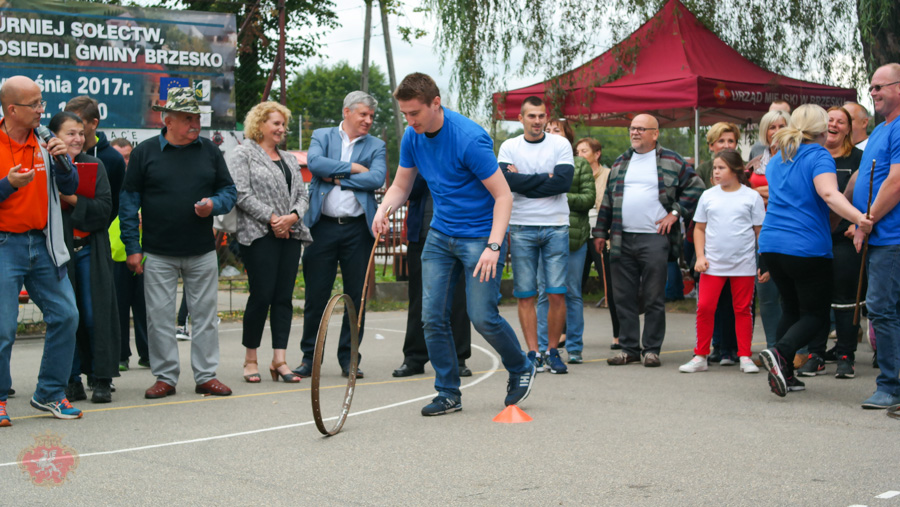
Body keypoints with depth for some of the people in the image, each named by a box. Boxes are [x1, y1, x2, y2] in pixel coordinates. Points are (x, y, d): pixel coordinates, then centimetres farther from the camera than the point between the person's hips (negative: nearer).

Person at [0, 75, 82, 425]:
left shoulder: (43, 143, 9)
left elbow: (70, 188, 10)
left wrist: (62, 161, -6)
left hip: (42, 244, 5)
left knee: (65, 315, 3)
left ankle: (50, 393, 16)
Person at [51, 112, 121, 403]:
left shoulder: (94, 166, 7)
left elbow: (104, 208, -3)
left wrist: (73, 201, -16)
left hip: (90, 250, 1)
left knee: (95, 314, -1)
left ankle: (101, 379, 5)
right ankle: (72, 380, 11)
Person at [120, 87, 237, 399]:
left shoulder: (209, 151, 7)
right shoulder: (145, 152, 1)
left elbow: (229, 191, 12)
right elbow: (129, 201, 1)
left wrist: (214, 205, -11)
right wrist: (132, 248, -4)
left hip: (202, 252, 2)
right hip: (158, 254, -2)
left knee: (205, 314, 5)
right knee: (159, 316, 1)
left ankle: (206, 376, 14)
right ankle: (165, 377, 12)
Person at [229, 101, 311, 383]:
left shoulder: (289, 159, 21)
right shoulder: (243, 155, 1)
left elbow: (302, 194, 15)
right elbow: (241, 193, -10)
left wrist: (293, 216, -6)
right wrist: (271, 217, -13)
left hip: (290, 234, 6)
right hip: (259, 235, -6)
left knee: (284, 297, 1)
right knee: (261, 296, -8)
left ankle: (279, 360, 3)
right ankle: (250, 359, 4)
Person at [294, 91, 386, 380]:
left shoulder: (375, 146, 11)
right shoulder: (322, 136, 11)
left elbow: (377, 178, -7)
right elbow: (315, 162, -11)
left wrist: (337, 178, -8)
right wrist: (352, 168, -8)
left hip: (357, 229, 1)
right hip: (323, 225, -1)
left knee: (356, 296, 4)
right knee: (316, 295, 2)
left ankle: (349, 359, 14)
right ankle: (309, 358, 13)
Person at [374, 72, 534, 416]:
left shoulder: (469, 138, -23)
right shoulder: (412, 137, -2)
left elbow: (503, 195, -19)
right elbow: (401, 185, 12)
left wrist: (493, 246, -28)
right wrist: (383, 210, -11)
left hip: (480, 236, -6)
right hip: (440, 235, 6)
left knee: (482, 316, -9)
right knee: (432, 317, 0)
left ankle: (521, 369, 18)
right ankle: (448, 394, 13)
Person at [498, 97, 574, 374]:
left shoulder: (560, 144, 5)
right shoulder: (509, 147, 6)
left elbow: (563, 182, -9)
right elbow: (507, 181, -10)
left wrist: (524, 182, -8)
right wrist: (544, 179, -8)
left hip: (556, 226, 0)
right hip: (521, 227, 0)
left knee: (557, 293, -3)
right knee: (525, 295, 0)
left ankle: (553, 351, 9)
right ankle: (533, 353, 6)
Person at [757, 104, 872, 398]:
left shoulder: (776, 161, 16)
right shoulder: (819, 156, -7)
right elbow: (829, 193, -25)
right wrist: (859, 219, -37)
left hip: (770, 244, 7)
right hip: (807, 249, -7)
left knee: (791, 308, 18)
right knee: (816, 313, 2)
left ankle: (785, 373, 9)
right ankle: (779, 353, -23)